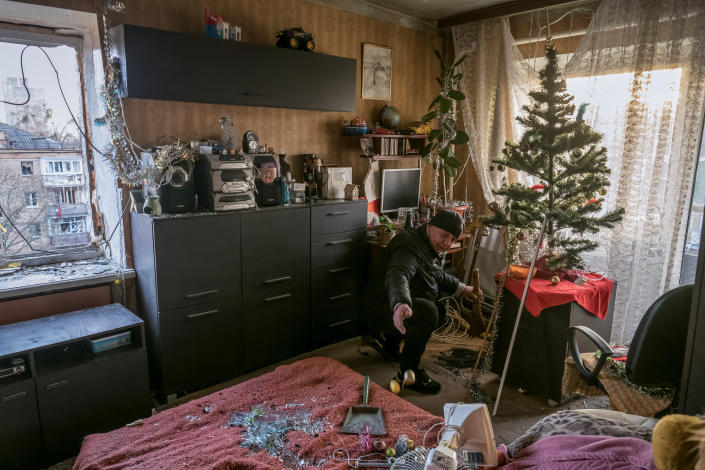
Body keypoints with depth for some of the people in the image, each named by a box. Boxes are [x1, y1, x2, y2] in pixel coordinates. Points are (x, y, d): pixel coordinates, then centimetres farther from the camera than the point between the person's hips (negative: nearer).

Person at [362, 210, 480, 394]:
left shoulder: (429, 246, 11)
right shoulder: (410, 245, -24)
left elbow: (438, 275, 29)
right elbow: (398, 276, -45)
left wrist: (462, 289, 21)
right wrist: (401, 304, -63)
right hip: (382, 308, -11)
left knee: (439, 310, 19)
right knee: (428, 311, -32)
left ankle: (389, 339, 16)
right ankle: (408, 371, -18)